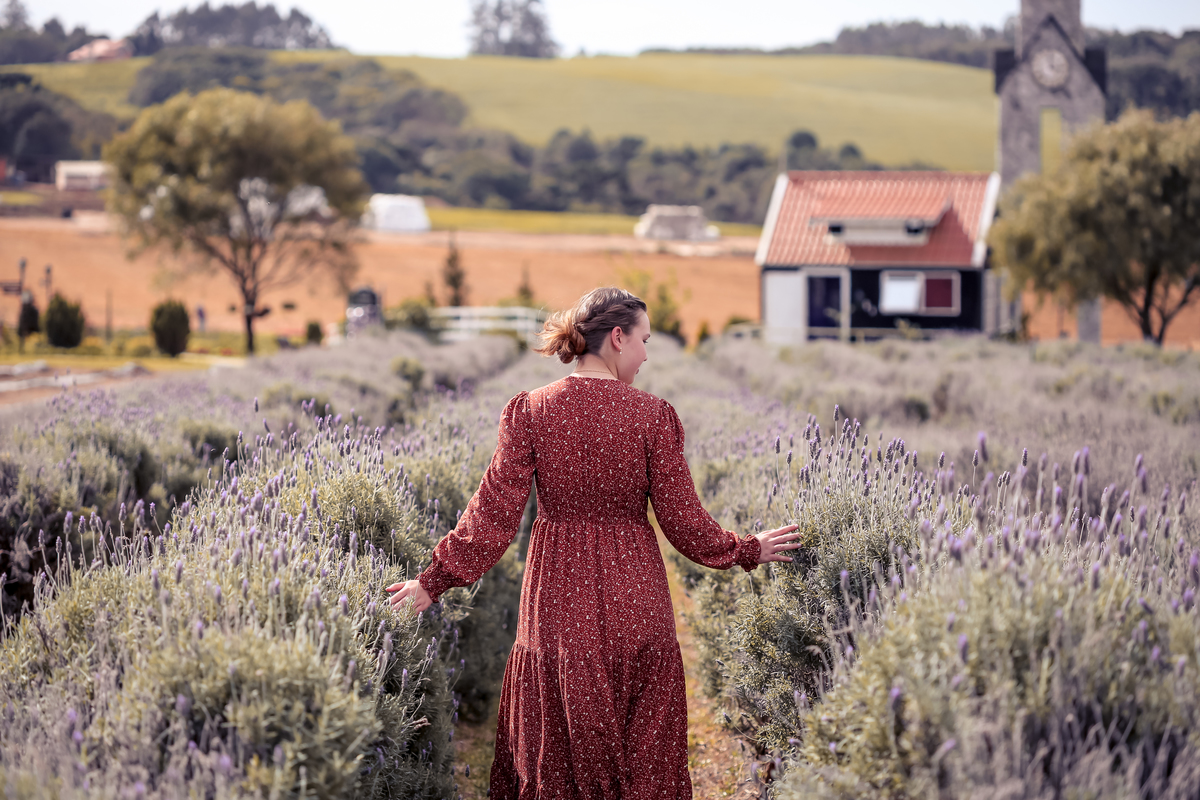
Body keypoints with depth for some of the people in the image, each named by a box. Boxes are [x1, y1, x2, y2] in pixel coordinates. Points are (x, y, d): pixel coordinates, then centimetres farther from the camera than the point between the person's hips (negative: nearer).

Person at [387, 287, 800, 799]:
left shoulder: (529, 411, -5)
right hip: (635, 600, -1)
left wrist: (435, 580, 2)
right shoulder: (653, 416, -8)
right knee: (643, 751, 13)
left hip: (557, 603, 1)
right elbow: (683, 521, -5)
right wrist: (749, 551, 11)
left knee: (554, 751, 13)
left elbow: (495, 512, -7)